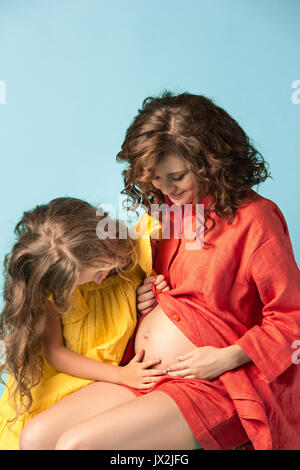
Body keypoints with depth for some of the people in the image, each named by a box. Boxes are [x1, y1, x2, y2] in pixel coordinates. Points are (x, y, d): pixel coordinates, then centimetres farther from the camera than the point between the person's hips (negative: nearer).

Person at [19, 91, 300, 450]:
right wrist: (146, 296, 3)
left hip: (210, 382, -7)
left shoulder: (253, 218, -14)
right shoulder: (169, 206, 9)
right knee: (36, 437, -5)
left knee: (76, 444, -20)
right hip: (139, 374, 7)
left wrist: (229, 357, -17)